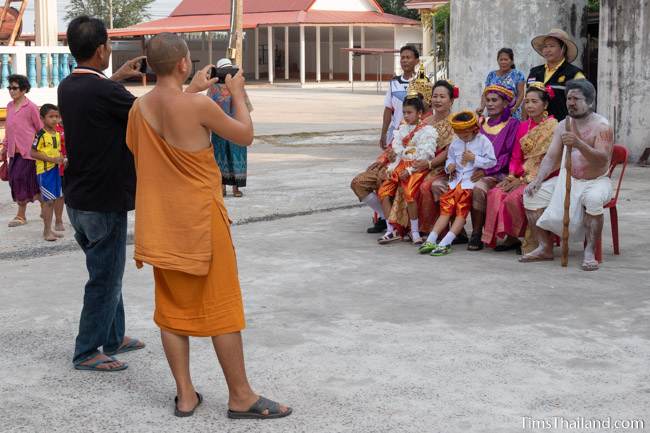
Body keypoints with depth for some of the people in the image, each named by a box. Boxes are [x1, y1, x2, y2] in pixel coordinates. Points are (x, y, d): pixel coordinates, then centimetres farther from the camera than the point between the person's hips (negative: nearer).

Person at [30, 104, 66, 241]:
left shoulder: (57, 134, 11)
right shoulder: (40, 135, -12)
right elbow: (33, 153, -15)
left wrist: (61, 158, 1)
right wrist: (51, 159, -19)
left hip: (55, 169, 8)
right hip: (44, 170, -8)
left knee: (54, 200, 11)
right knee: (48, 200, -6)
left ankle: (48, 229, 20)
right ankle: (47, 231, 1)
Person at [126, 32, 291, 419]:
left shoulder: (140, 107, 2)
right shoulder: (198, 105, -17)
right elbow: (246, 136, -5)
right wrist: (237, 93, 9)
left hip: (160, 221, 6)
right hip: (199, 218, -6)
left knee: (173, 307, 11)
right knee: (222, 307, 2)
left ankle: (186, 395, 16)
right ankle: (241, 397, 10)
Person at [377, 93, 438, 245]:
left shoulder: (428, 130, -5)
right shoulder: (402, 129, 17)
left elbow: (425, 155, -13)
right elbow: (396, 150, 15)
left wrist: (410, 170, -19)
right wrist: (391, 167, -1)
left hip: (418, 167, -7)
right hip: (401, 165, 7)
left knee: (409, 192, -29)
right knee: (384, 191, -7)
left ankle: (415, 231, -17)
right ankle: (391, 230, -3)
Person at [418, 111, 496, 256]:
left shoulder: (483, 141, -1)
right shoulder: (455, 143, 14)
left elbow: (492, 161, -5)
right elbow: (450, 158, 27)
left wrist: (474, 159, -13)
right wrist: (449, 166, 5)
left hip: (474, 178, -5)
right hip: (457, 179, 5)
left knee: (461, 210, -14)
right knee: (446, 208, -4)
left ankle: (445, 243, -22)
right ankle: (431, 240, -11)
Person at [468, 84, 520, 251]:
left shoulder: (512, 124, 2)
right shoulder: (482, 124, 20)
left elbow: (509, 155, -7)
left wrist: (486, 170, -17)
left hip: (498, 174, -5)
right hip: (477, 171, 5)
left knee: (478, 188, -37)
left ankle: (477, 235, -25)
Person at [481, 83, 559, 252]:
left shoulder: (553, 127, -7)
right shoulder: (523, 126, 15)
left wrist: (525, 180, -15)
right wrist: (511, 176, -3)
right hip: (524, 175, 7)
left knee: (514, 197, -29)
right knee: (495, 193, -18)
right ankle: (510, 237, -10)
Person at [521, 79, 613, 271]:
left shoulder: (601, 126, -11)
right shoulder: (563, 125, 7)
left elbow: (603, 160, -25)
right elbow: (551, 157, 5)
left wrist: (579, 143, -39)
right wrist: (537, 180, -12)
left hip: (596, 181, -6)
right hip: (567, 180, 6)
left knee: (593, 199, -39)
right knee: (532, 194, -11)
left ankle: (590, 252, -27)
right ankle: (545, 248, -6)